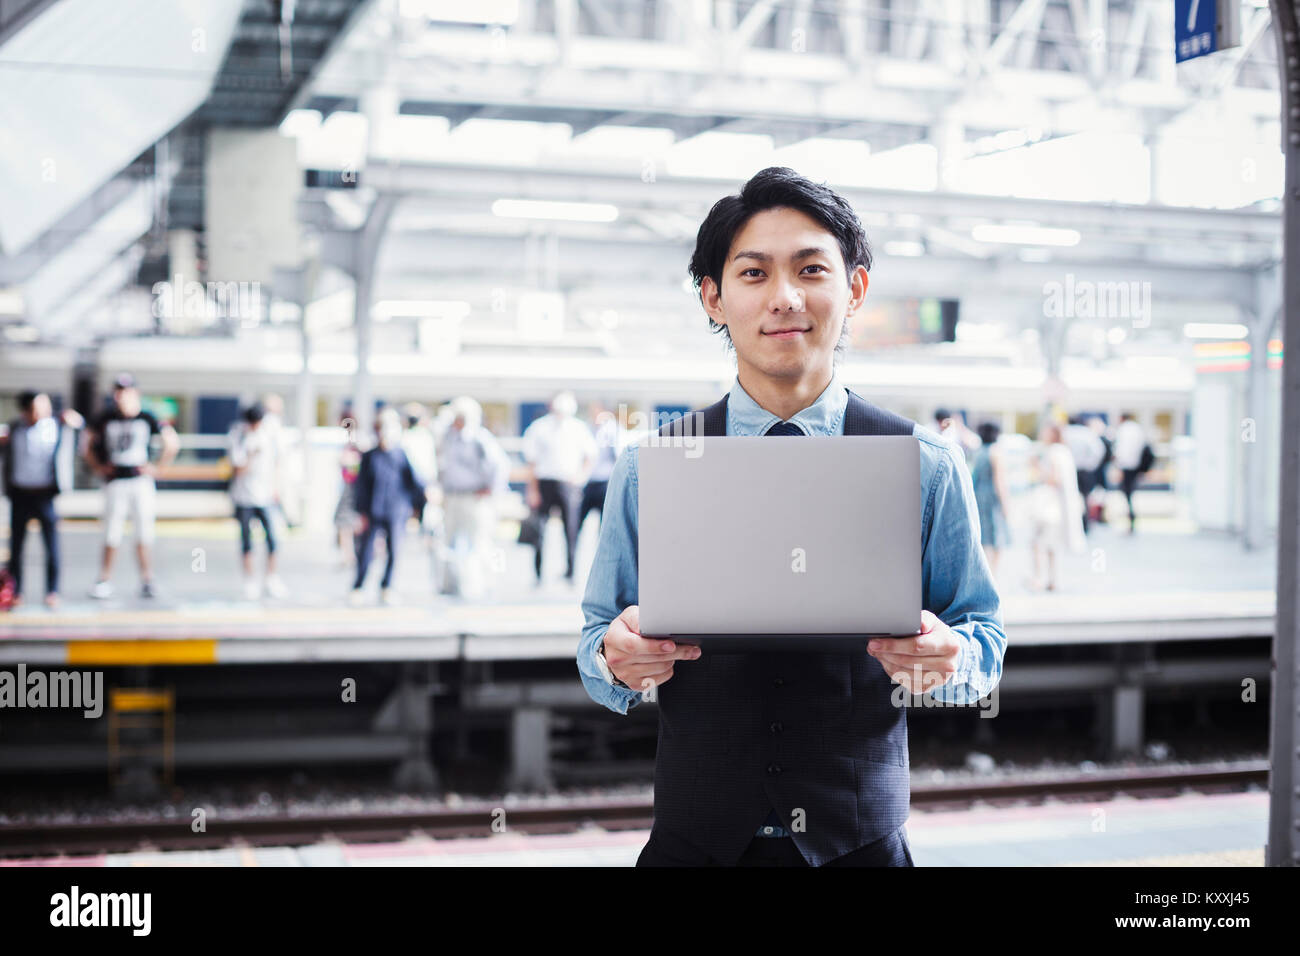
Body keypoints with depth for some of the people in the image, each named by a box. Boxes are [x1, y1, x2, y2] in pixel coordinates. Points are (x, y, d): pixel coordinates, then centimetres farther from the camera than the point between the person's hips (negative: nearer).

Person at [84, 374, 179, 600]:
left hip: (141, 481, 0)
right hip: (115, 482, 0)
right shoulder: (106, 420, 4)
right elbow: (88, 444, 16)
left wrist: (158, 467, 2)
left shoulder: (147, 419, 1)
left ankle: (147, 580, 9)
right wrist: (99, 467, 6)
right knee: (112, 534, 0)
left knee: (144, 534, 1)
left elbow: (172, 443, 7)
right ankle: (103, 580, 9)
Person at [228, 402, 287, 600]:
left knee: (272, 536, -7)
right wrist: (253, 455, -24)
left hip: (265, 495, 2)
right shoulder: (238, 436, -7)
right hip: (244, 496, -2)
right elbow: (238, 469, -10)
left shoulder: (270, 434, 2)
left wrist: (275, 487, 10)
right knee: (246, 538, 5)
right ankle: (249, 581, 15)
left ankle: (271, 579, 7)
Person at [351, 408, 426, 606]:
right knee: (366, 550, 1)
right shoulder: (369, 457, 4)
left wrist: (425, 491, -19)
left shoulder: (403, 456, 2)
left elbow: (412, 480, 0)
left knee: (394, 550, 1)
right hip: (373, 513, 0)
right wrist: (362, 513, 2)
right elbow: (362, 487, 6)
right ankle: (357, 587, 14)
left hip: (397, 511, 0)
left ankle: (387, 587, 16)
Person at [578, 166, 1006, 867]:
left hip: (861, 842, 0)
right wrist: (617, 657, -20)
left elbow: (984, 638, 3)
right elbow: (597, 642, 3)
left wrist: (944, 657, -20)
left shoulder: (927, 467, -3)